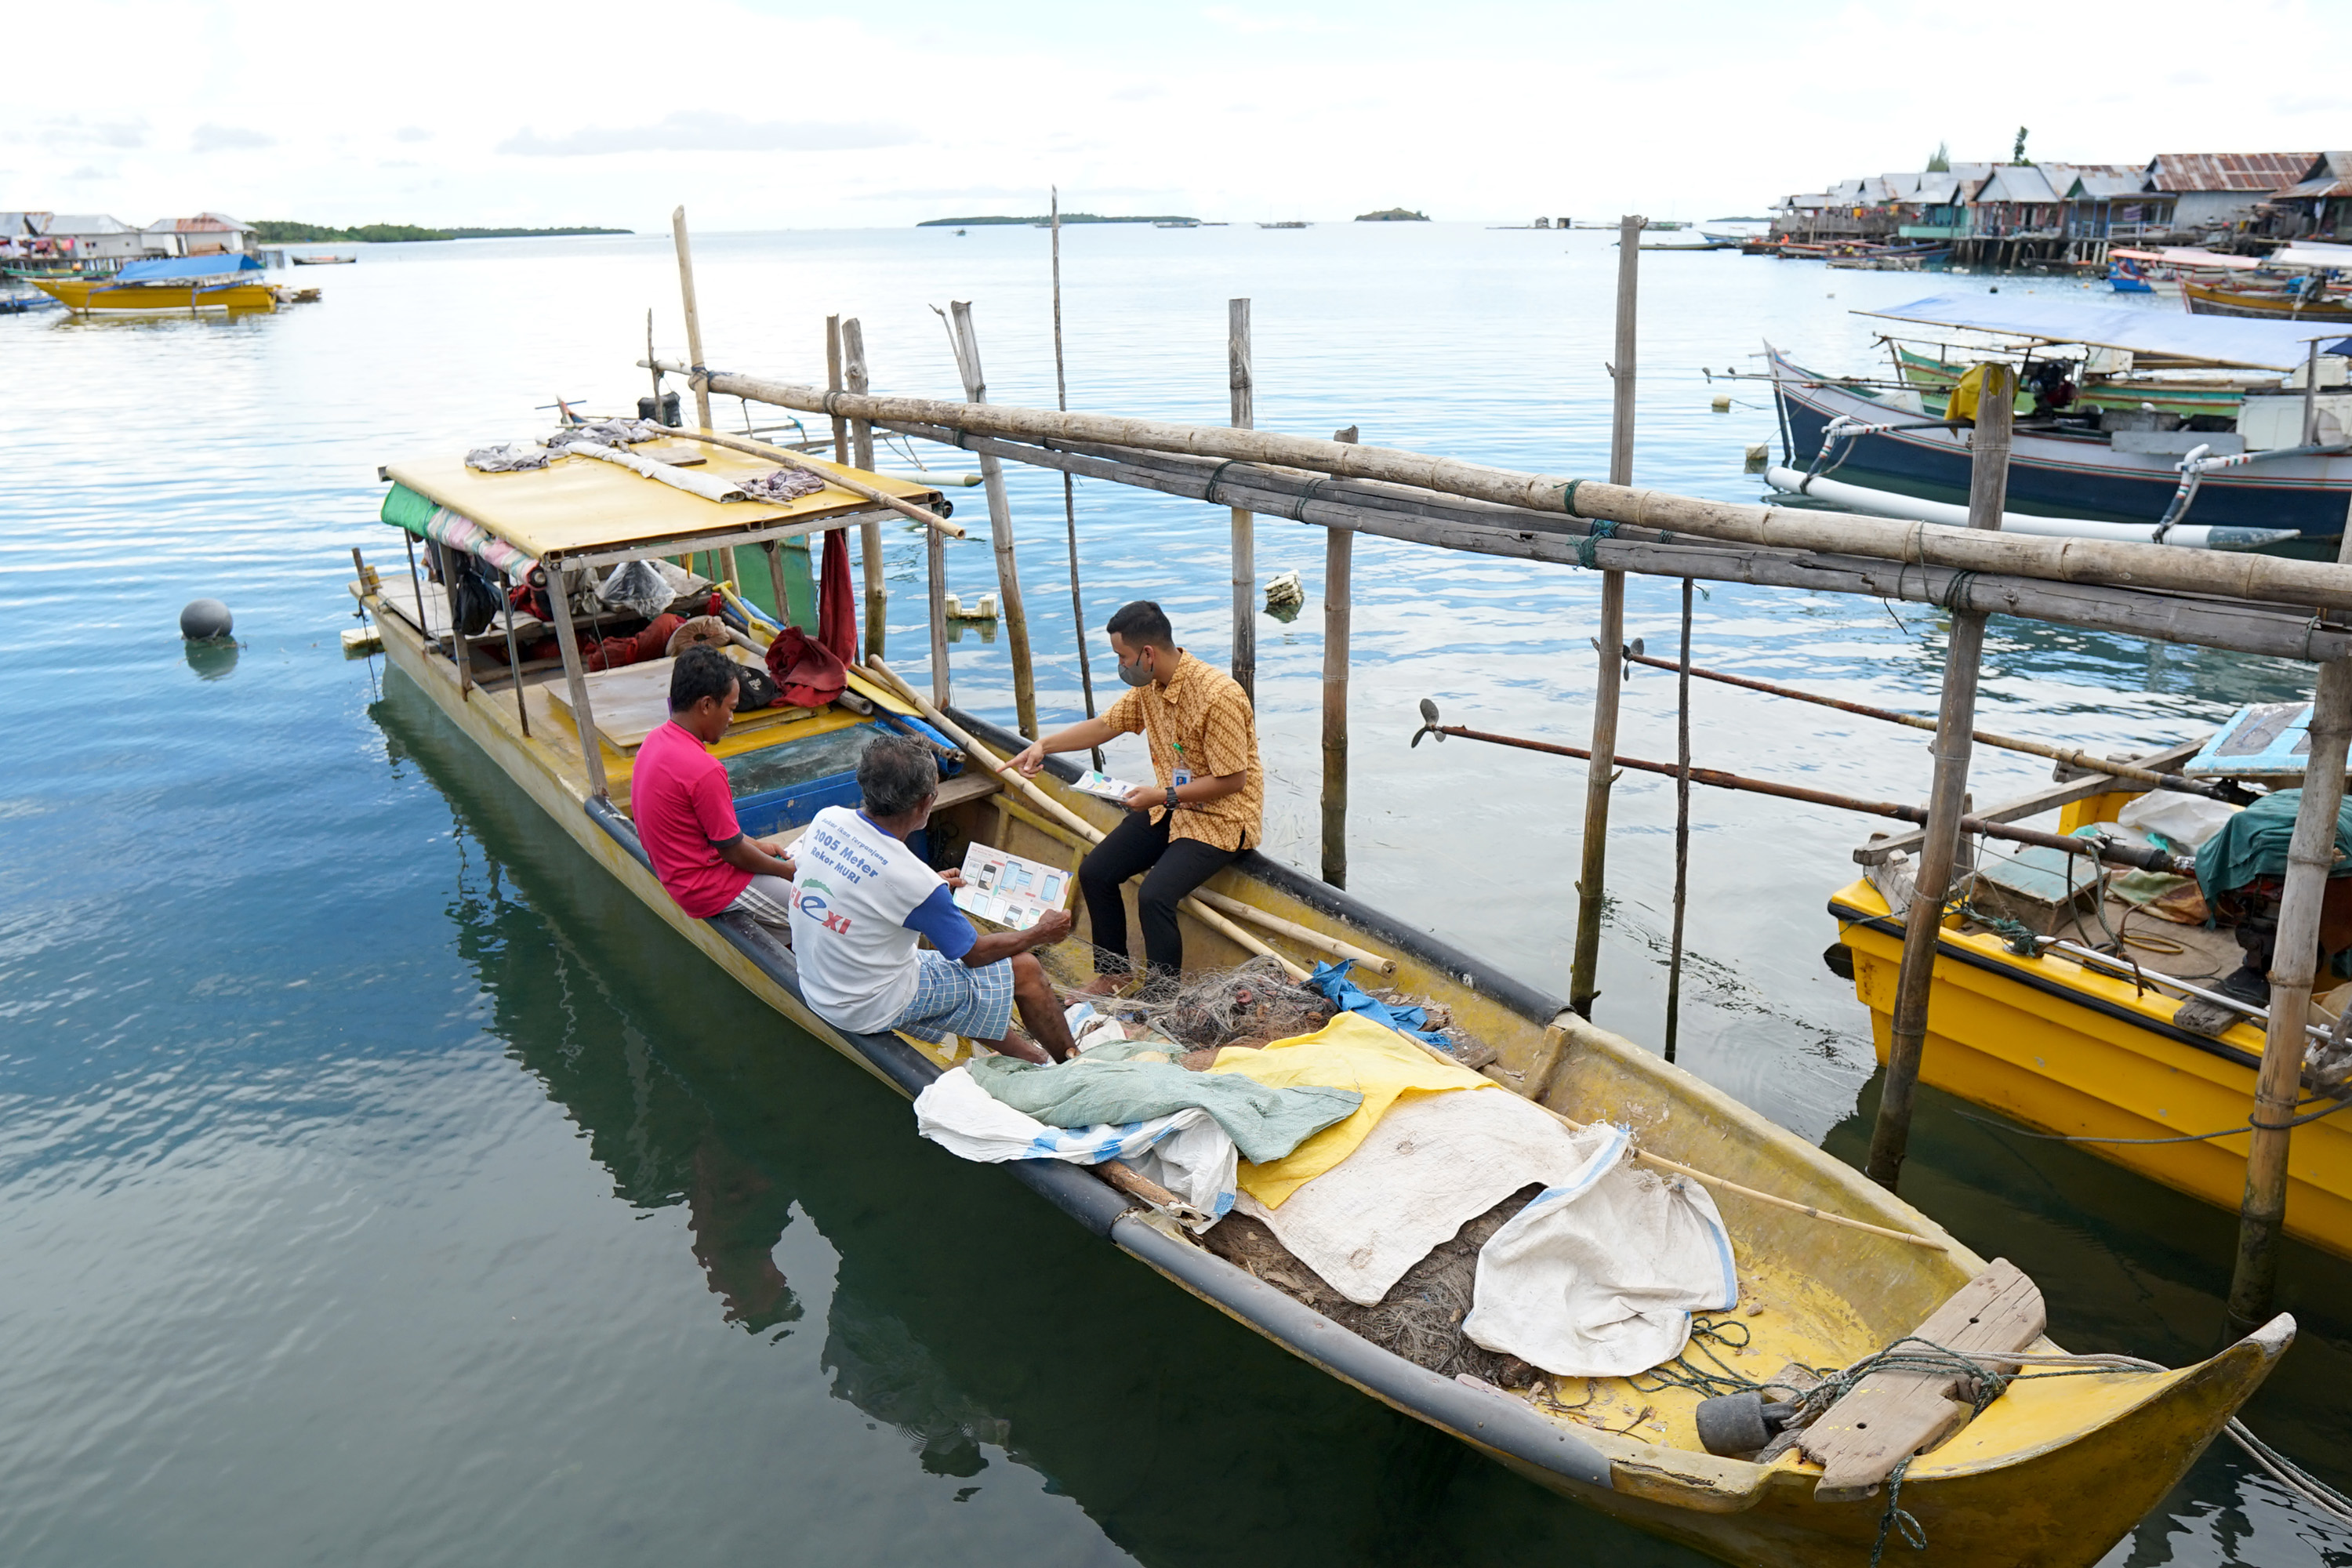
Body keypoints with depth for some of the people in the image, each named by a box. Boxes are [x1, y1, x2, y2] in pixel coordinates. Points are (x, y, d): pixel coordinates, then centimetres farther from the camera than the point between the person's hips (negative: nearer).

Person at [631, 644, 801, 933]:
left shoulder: (656, 741, -1)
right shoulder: (703, 770, -29)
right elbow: (732, 851, -18)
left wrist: (755, 844, 12)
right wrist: (788, 871, -3)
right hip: (709, 889, -9)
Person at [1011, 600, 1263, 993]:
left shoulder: (1219, 697, -26)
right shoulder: (1149, 687, 1)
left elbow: (1233, 780, -23)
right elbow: (1105, 725, 14)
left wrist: (1165, 795, -21)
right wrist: (1043, 746, 6)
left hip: (1222, 817, -9)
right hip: (1173, 806, 9)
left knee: (1155, 894, -27)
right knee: (1094, 872, 2)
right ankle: (1113, 972, 21)